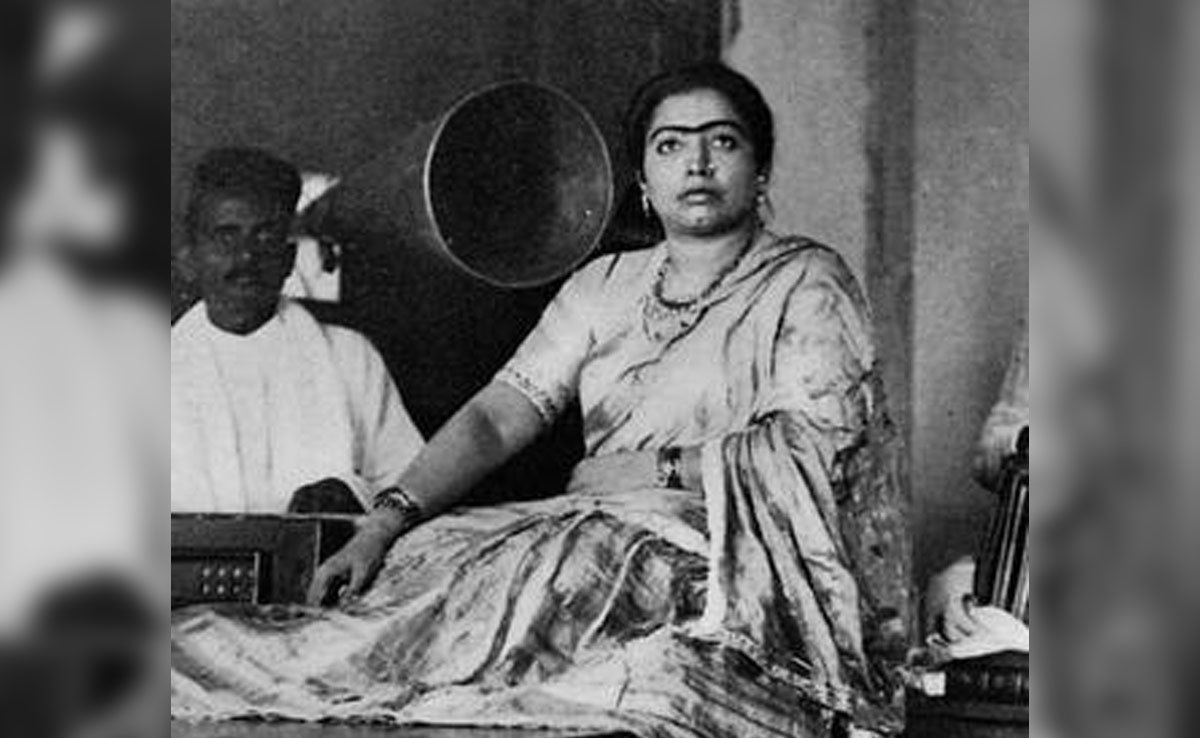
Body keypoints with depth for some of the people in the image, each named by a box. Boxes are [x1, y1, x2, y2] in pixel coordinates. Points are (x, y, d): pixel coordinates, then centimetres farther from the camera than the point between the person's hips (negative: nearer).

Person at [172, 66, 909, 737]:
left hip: (733, 555, -5)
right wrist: (386, 522, -6)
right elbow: (497, 415, 8)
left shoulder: (807, 283, 5)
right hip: (597, 539, 5)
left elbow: (812, 449, -8)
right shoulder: (606, 286, 19)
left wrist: (654, 469, -10)